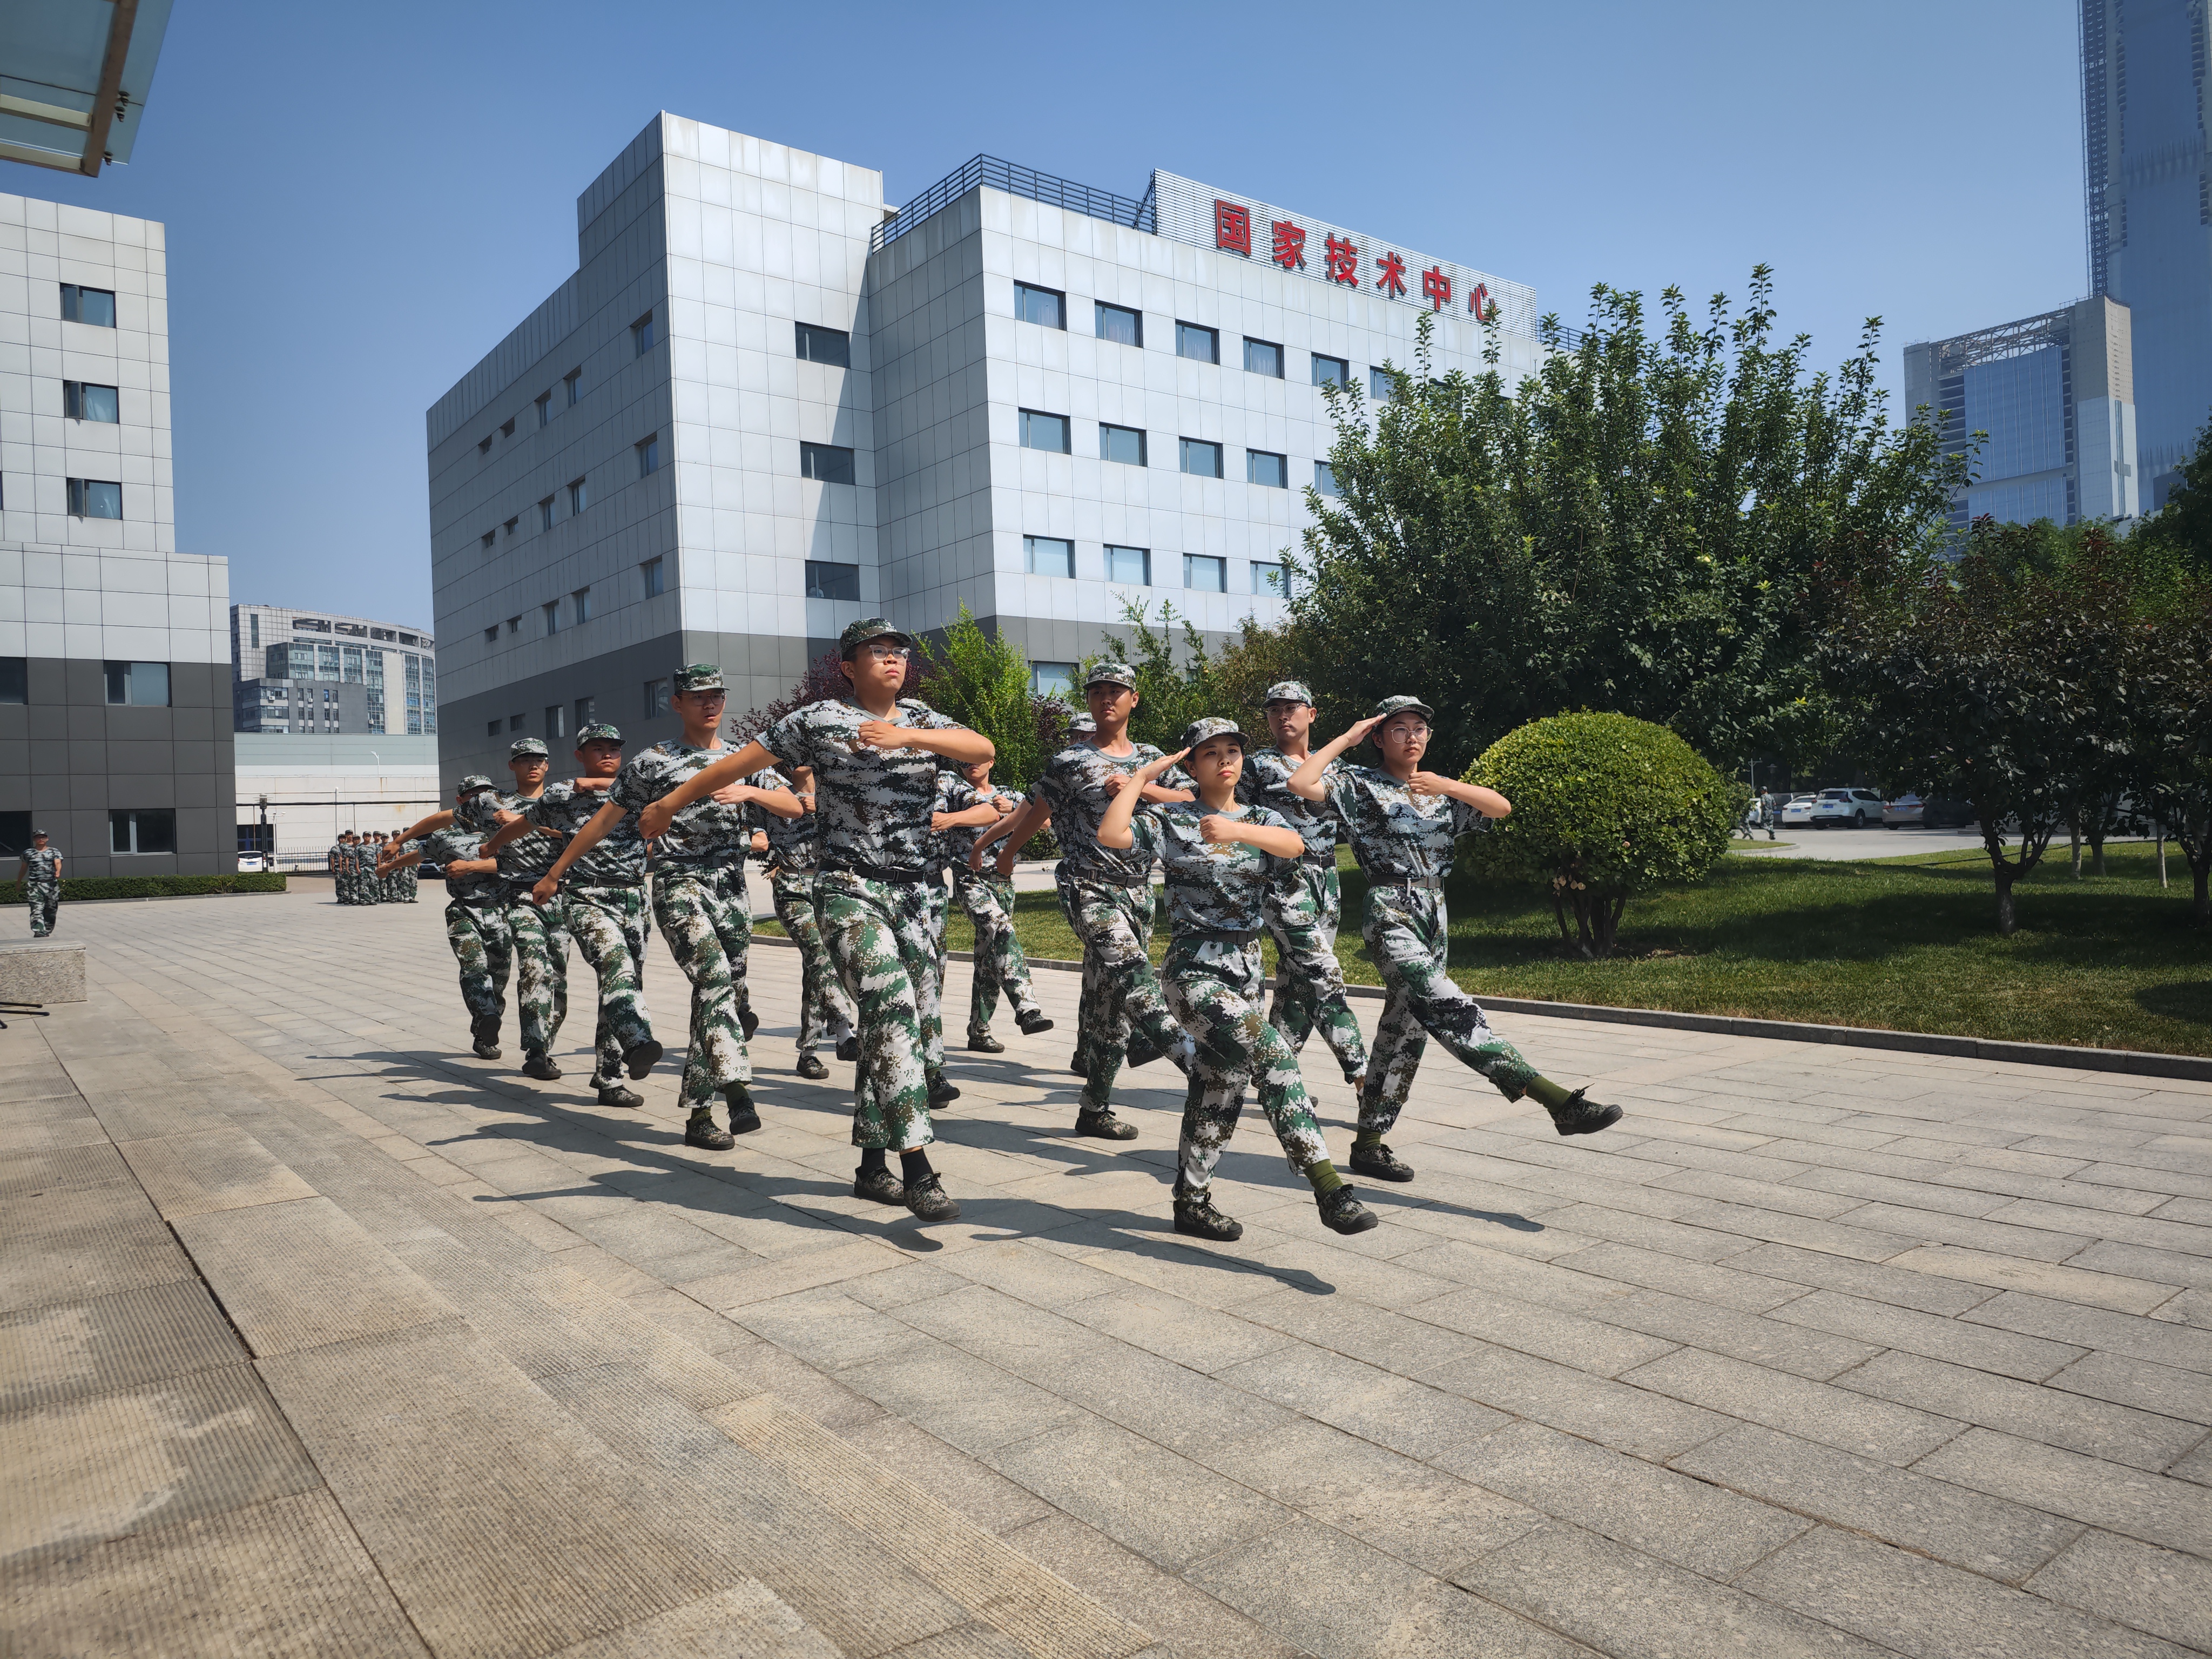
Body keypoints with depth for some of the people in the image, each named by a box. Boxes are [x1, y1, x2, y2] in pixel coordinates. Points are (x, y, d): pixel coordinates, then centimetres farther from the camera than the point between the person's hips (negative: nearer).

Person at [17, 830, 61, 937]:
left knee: (51, 910, 7)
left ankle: (47, 932, 20)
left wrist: (58, 871, -32)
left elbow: (58, 863, -11)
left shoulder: (54, 852, 6)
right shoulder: (28, 853, 8)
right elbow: (23, 868, 18)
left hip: (52, 885, 1)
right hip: (34, 885, -1)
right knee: (37, 909, -15)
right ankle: (39, 932, -26)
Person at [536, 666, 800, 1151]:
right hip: (680, 886, -5)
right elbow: (604, 822, 8)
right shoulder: (652, 761, 5)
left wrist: (749, 792, -9)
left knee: (726, 994, 4)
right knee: (715, 979, -26)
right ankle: (738, 1091, -38)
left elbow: (794, 808, 9)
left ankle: (698, 1114, 13)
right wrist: (555, 873, 7)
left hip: (732, 889, 5)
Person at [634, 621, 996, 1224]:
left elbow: (983, 749, -4)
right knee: (893, 1011, -22)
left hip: (912, 896, 6)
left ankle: (872, 1167, 19)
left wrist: (907, 736, -18)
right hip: (850, 892, -5)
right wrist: (669, 802, 13)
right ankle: (917, 1173, -25)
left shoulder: (920, 718, 12)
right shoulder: (819, 721, -1)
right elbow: (738, 763, 6)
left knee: (901, 1028, 7)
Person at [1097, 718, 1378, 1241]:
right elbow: (1110, 834, -17)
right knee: (1272, 1053, -23)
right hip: (1194, 969, -5)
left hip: (1246, 971, 5)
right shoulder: (1171, 820, 0)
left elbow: (1294, 844, -16)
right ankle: (1326, 1185, -25)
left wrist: (1238, 830, -34)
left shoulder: (1262, 819, 9)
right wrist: (1141, 776, -7)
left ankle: (1192, 1201, 24)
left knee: (1219, 1088, 10)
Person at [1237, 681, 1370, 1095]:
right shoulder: (1257, 765, 0)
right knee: (1324, 975, -13)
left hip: (1326, 882, 6)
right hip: (1285, 882, -6)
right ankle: (1360, 1070, -11)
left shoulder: (1329, 765, 16)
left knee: (1297, 982, 7)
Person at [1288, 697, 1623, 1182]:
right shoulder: (1360, 785, 1)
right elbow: (1300, 783, -14)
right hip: (1390, 914, -7)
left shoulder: (1441, 789, 17)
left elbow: (1502, 806, 3)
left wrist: (1447, 786, -11)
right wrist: (1346, 738, -6)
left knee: (1404, 1027, 6)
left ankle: (1368, 1145, 15)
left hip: (1435, 915, 7)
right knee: (1448, 1008, -21)